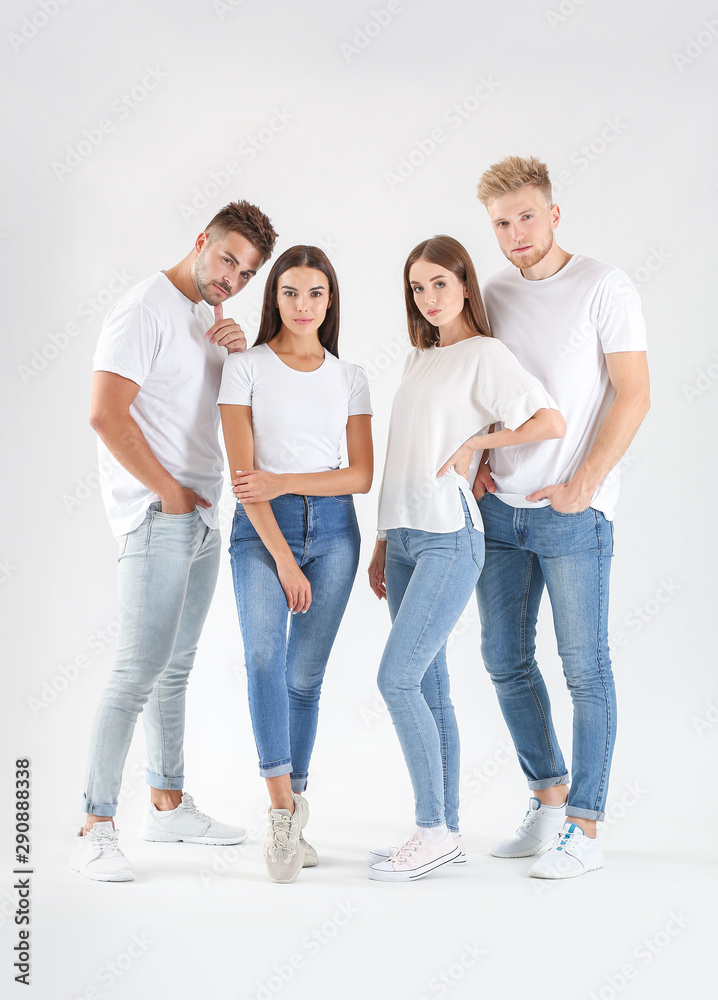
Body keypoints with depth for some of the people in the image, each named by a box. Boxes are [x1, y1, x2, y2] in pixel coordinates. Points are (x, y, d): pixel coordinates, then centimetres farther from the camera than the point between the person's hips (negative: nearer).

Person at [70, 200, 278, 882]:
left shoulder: (209, 318, 15)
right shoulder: (145, 310, -11)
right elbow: (106, 415, -20)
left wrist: (241, 355, 0)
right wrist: (169, 491, -14)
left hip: (202, 517, 9)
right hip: (156, 520, -9)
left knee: (175, 668, 15)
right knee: (139, 673, -11)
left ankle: (168, 805, 25)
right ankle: (95, 830, -5)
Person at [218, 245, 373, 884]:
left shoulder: (349, 377, 11)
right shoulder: (245, 368, 2)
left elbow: (362, 475, 4)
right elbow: (244, 475, -5)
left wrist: (284, 483, -11)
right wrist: (283, 557, -13)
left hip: (332, 526, 2)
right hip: (261, 527, -2)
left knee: (305, 675, 3)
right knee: (264, 656, -23)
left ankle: (288, 822, 12)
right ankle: (285, 806, -26)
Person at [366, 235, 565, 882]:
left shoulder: (484, 355, -3)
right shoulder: (419, 360, 19)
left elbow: (552, 422, -15)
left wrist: (473, 443, -8)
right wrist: (384, 544, 18)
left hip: (450, 538, -8)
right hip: (404, 537, 8)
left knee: (397, 678, -13)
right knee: (427, 684, 8)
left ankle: (436, 830, -2)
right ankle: (444, 833, 15)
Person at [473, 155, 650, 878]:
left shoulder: (603, 287, -5)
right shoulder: (492, 295, 12)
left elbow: (633, 396, -9)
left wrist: (583, 485, -16)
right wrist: (474, 456, 3)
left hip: (573, 512, -6)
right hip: (499, 507, 6)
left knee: (585, 669, -1)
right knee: (505, 660, 10)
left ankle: (584, 829, 7)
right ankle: (549, 796, 27)